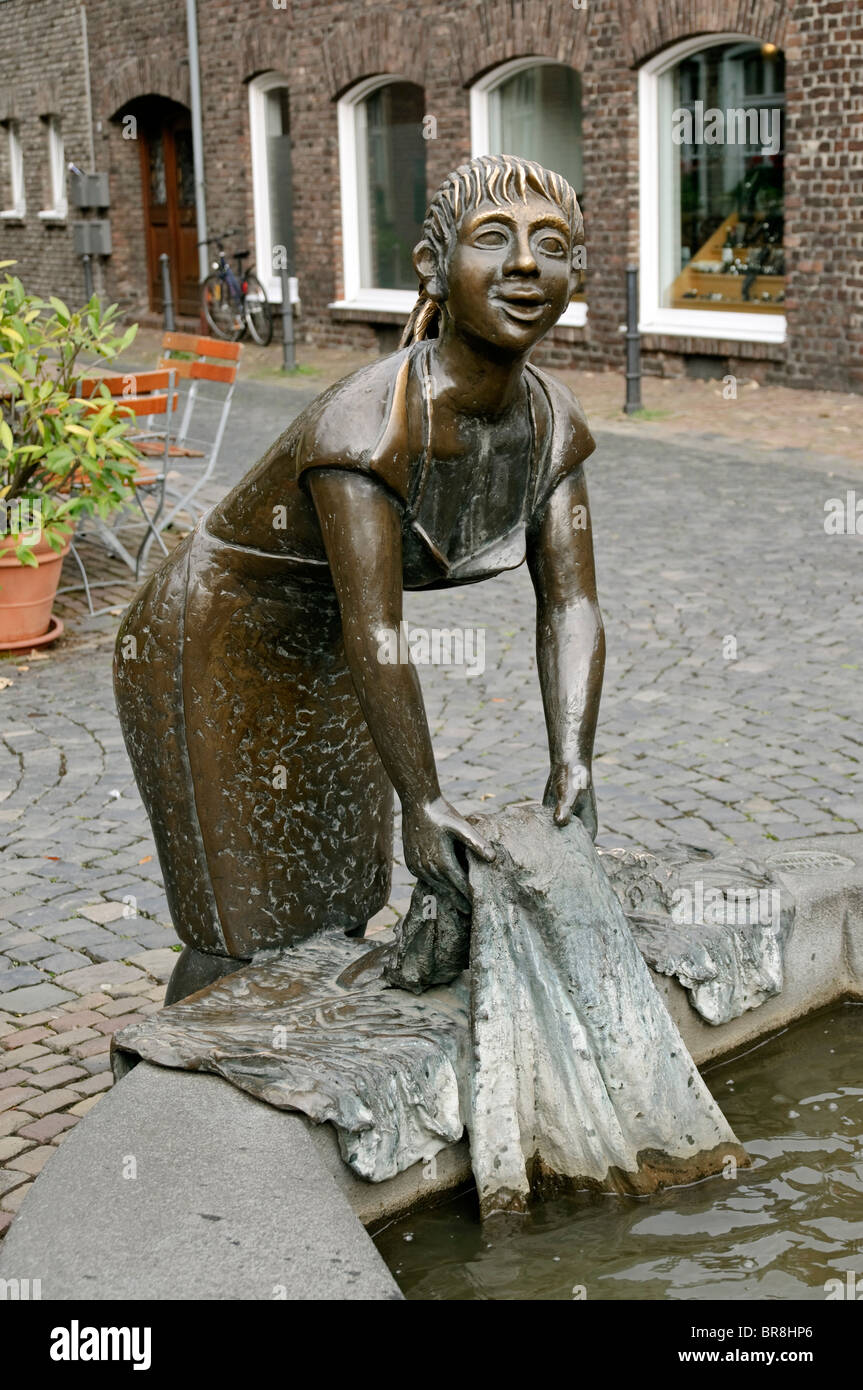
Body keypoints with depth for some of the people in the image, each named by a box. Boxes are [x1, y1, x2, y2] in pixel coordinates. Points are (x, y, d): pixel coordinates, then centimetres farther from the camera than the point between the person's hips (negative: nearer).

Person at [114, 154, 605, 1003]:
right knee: (246, 931, 1)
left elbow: (570, 606, -12)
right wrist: (425, 805, -31)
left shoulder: (551, 422, -10)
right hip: (211, 653, -7)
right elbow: (373, 635, -35)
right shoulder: (370, 423, -34)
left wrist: (572, 767, -22)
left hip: (319, 663, 7)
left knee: (340, 905, 17)